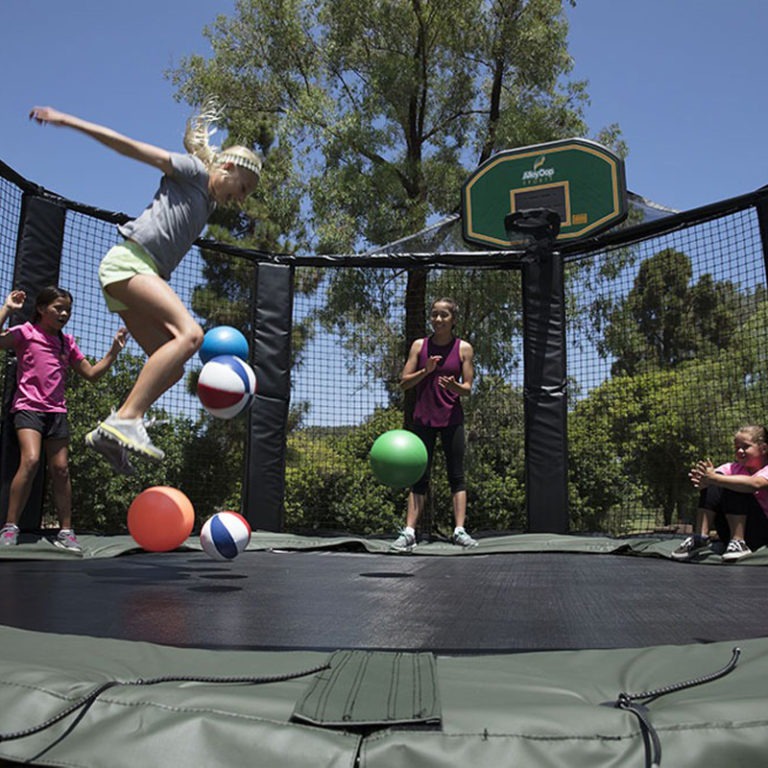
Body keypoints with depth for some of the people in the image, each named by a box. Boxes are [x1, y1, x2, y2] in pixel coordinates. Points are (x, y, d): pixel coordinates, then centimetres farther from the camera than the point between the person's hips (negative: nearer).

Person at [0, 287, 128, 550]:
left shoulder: (67, 342, 16)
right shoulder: (25, 333, 1)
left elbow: (92, 373, 19)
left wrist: (114, 350, 11)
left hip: (56, 411, 5)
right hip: (28, 407, -5)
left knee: (61, 469, 2)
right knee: (30, 461, -23)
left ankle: (66, 532, 9)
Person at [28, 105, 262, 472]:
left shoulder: (208, 204, 27)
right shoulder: (192, 170, 5)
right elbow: (129, 146, 2)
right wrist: (66, 120, -3)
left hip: (146, 274, 9)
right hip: (128, 262, -9)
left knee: (172, 368, 1)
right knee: (190, 333, -28)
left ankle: (109, 432, 1)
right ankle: (126, 417, -36)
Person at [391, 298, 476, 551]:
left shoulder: (464, 348, 2)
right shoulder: (419, 345, 4)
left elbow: (468, 388, -1)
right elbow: (404, 382, 1)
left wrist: (454, 386, -23)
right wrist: (425, 371, -16)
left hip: (452, 419, -1)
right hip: (423, 418, 1)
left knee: (456, 475, -1)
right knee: (420, 476, 0)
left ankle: (460, 530, -1)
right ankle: (409, 532, -2)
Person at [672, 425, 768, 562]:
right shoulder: (734, 468, 11)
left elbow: (754, 484, -30)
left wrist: (714, 478, -38)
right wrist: (701, 480, -33)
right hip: (729, 534, 5)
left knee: (735, 487, -24)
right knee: (714, 484, -15)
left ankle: (738, 542, -26)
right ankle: (701, 537, -21)